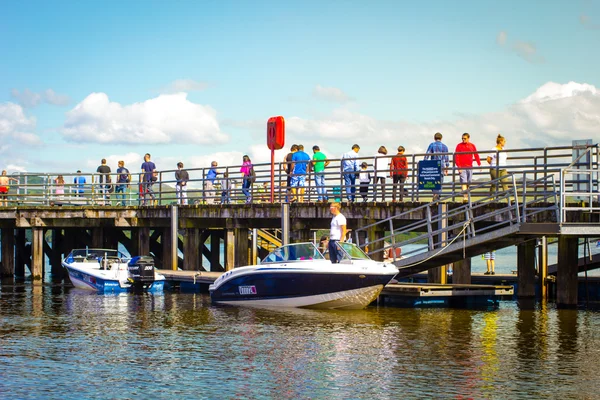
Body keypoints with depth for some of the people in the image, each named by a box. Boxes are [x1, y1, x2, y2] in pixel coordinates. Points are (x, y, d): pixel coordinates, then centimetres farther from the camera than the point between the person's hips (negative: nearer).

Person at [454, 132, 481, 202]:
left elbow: (476, 155, 15)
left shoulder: (472, 146, 10)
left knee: (468, 183, 8)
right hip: (462, 167, -4)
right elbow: (456, 157, -3)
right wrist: (459, 167, -12)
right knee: (463, 182, -14)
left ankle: (467, 196, 15)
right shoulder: (459, 146, 1)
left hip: (469, 167, 4)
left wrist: (479, 164, 6)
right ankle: (465, 197, -24)